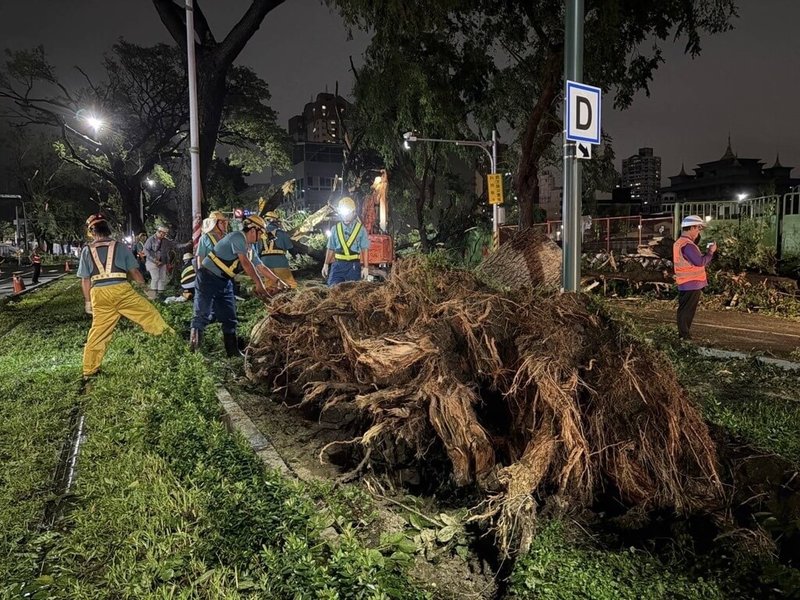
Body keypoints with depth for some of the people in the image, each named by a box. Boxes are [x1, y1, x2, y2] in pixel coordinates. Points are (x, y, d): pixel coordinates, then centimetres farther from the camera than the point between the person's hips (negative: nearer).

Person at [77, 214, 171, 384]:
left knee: (98, 332, 11)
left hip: (99, 294, 3)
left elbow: (85, 280, 9)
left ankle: (89, 371, 20)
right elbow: (134, 271, 7)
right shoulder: (120, 246, 7)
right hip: (121, 290, -2)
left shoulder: (87, 250, 10)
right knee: (149, 312, 13)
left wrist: (88, 301, 18)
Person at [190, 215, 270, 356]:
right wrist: (259, 283, -19)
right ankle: (192, 351, -7)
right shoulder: (238, 237, -17)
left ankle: (233, 351, 13)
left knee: (229, 317, 8)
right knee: (202, 316, -11)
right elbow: (245, 263, -22)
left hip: (224, 282, 10)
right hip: (208, 279, -9)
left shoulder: (249, 247, 12)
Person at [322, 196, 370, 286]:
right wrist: (326, 265, 11)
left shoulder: (360, 229, 1)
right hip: (338, 264, 2)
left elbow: (365, 249, -2)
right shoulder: (336, 229, 9)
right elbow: (331, 249, 13)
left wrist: (366, 267, -7)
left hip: (354, 265, -2)